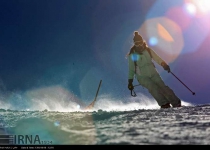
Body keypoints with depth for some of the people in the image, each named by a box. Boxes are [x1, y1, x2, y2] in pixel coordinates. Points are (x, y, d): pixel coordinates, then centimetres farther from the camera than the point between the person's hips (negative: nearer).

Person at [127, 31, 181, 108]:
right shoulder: (132, 54, -2)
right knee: (153, 88, -25)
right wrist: (130, 81, 4)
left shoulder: (148, 50, 5)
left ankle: (176, 103, -5)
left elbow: (157, 58, -3)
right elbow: (131, 69, 4)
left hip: (153, 73, 2)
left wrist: (164, 64, -23)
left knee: (162, 87, -10)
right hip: (142, 77, -2)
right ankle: (164, 104, -25)